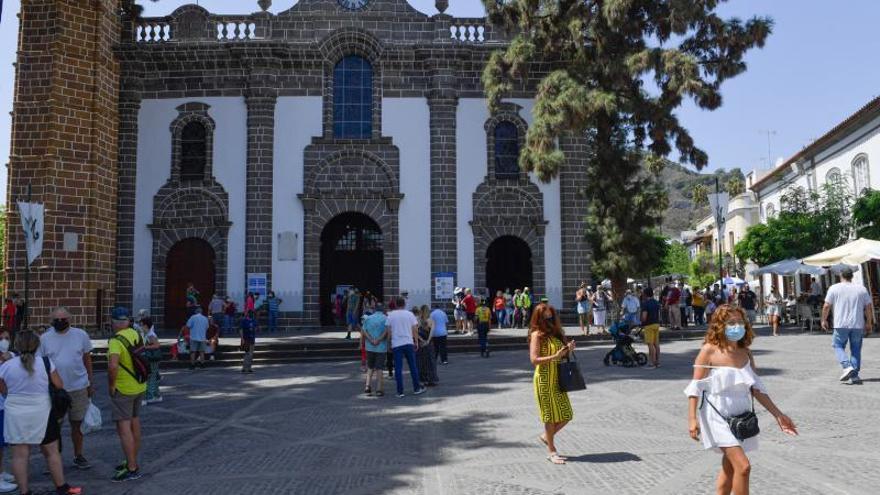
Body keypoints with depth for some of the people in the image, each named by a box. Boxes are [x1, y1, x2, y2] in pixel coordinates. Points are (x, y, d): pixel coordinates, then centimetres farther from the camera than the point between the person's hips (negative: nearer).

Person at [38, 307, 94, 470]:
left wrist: (90, 383, 8)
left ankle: (78, 456, 25)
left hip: (79, 387, 1)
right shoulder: (44, 338, -3)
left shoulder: (81, 335, -1)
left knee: (77, 423, 11)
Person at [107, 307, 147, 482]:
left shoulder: (116, 341, -21)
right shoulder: (136, 334, 2)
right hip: (139, 386, 8)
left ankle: (132, 469, -1)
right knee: (134, 424, 17)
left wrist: (110, 385, -19)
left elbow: (113, 365, -34)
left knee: (123, 428, -3)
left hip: (123, 389, -8)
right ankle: (133, 462, 29)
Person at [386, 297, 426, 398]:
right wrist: (416, 342, 9)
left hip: (396, 344, -1)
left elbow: (388, 330, 0)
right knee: (413, 366, 10)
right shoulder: (409, 314, 2)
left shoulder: (391, 315, 1)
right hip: (408, 343, 1)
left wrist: (389, 344, 8)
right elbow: (415, 329, 1)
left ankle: (400, 391, 2)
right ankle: (416, 388, 16)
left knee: (398, 368, 1)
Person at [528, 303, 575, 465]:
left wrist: (568, 350, -3)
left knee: (566, 415, 7)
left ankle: (546, 437, 30)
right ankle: (551, 451, 16)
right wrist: (555, 357, -25)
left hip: (558, 379, 7)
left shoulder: (555, 333, 10)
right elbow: (534, 359, -18)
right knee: (551, 415, 2)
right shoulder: (537, 335, -10)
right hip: (544, 380, -7)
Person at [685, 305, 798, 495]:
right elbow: (695, 388, -10)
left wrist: (778, 414, 9)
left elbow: (757, 387, 11)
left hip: (740, 417, 7)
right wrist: (692, 419, -15)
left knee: (729, 468, 16)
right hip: (718, 416, -6)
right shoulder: (710, 351, -12)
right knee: (743, 466, -15)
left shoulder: (746, 354, 5)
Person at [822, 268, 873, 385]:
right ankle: (854, 376, 6)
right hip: (858, 325, 3)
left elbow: (826, 306, -2)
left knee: (838, 346, 10)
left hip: (841, 325, -3)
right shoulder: (862, 288, 7)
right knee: (856, 349, 9)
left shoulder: (834, 288, -1)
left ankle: (847, 366, -11)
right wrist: (869, 323, 15)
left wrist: (824, 320, 9)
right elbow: (869, 307, 6)